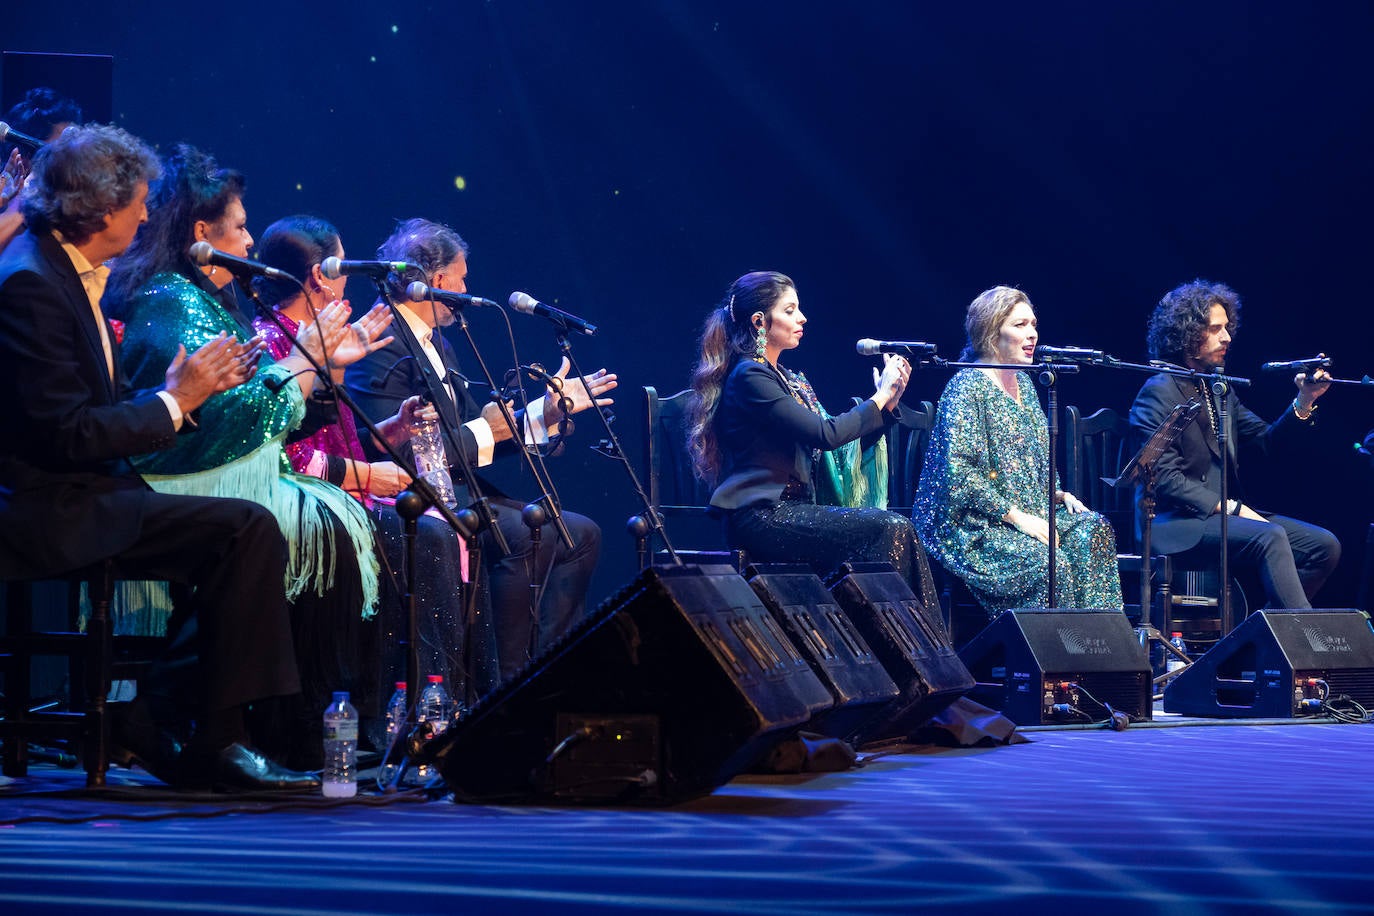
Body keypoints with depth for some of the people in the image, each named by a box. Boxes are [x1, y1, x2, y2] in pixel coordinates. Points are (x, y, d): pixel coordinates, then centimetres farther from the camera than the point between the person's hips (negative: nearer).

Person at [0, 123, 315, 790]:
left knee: (241, 533, 12)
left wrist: (190, 388, 5)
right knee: (248, 528, -18)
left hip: (76, 494, 11)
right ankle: (217, 741, -11)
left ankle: (146, 719, 10)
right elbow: (66, 435, -21)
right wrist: (173, 400, -11)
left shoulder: (68, 271, 15)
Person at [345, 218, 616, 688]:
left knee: (581, 534, 5)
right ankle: (502, 682, -24)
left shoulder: (434, 343, 20)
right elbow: (397, 450, -22)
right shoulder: (381, 345, -12)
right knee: (525, 535, -32)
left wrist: (547, 410, 15)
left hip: (456, 491, 11)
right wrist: (484, 432, -12)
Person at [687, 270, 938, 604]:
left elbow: (841, 449, 16)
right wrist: (880, 397, -5)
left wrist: (887, 403, 5)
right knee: (891, 529, -21)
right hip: (761, 517, -8)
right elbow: (826, 435, -17)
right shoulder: (750, 377, -8)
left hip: (789, 510, 8)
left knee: (896, 528, -14)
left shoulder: (784, 378, 21)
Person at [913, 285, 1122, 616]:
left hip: (1030, 513, 8)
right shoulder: (967, 386, -11)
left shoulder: (1024, 383, 17)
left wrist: (1058, 494, 6)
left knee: (1094, 528, -17)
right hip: (973, 526, -8)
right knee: (1052, 564, -31)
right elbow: (959, 471, -20)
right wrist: (1016, 516, -21)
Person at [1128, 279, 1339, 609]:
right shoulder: (1160, 392, -8)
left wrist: (1304, 401, -3)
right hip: (1174, 524, -9)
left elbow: (1266, 442, 12)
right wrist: (1231, 508, -19)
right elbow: (1165, 478, -16)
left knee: (1325, 545, -5)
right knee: (1269, 537, -31)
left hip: (1224, 514, 9)